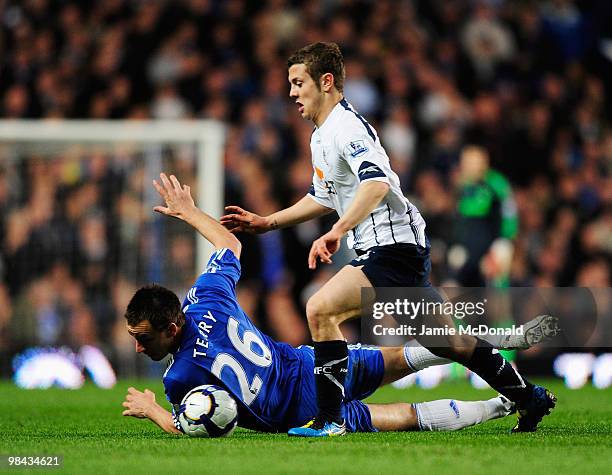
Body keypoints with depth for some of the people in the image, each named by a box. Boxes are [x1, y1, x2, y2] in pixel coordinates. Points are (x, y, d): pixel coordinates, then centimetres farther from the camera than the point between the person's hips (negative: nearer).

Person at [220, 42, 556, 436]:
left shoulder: (346, 126, -15)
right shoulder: (321, 135, 16)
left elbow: (377, 183, -32)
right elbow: (324, 197, 30)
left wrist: (336, 233, -39)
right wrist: (267, 223, 24)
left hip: (395, 247, -10)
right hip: (391, 247, 10)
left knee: (321, 309, -21)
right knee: (448, 342, 17)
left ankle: (330, 419, -21)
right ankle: (530, 398, 28)